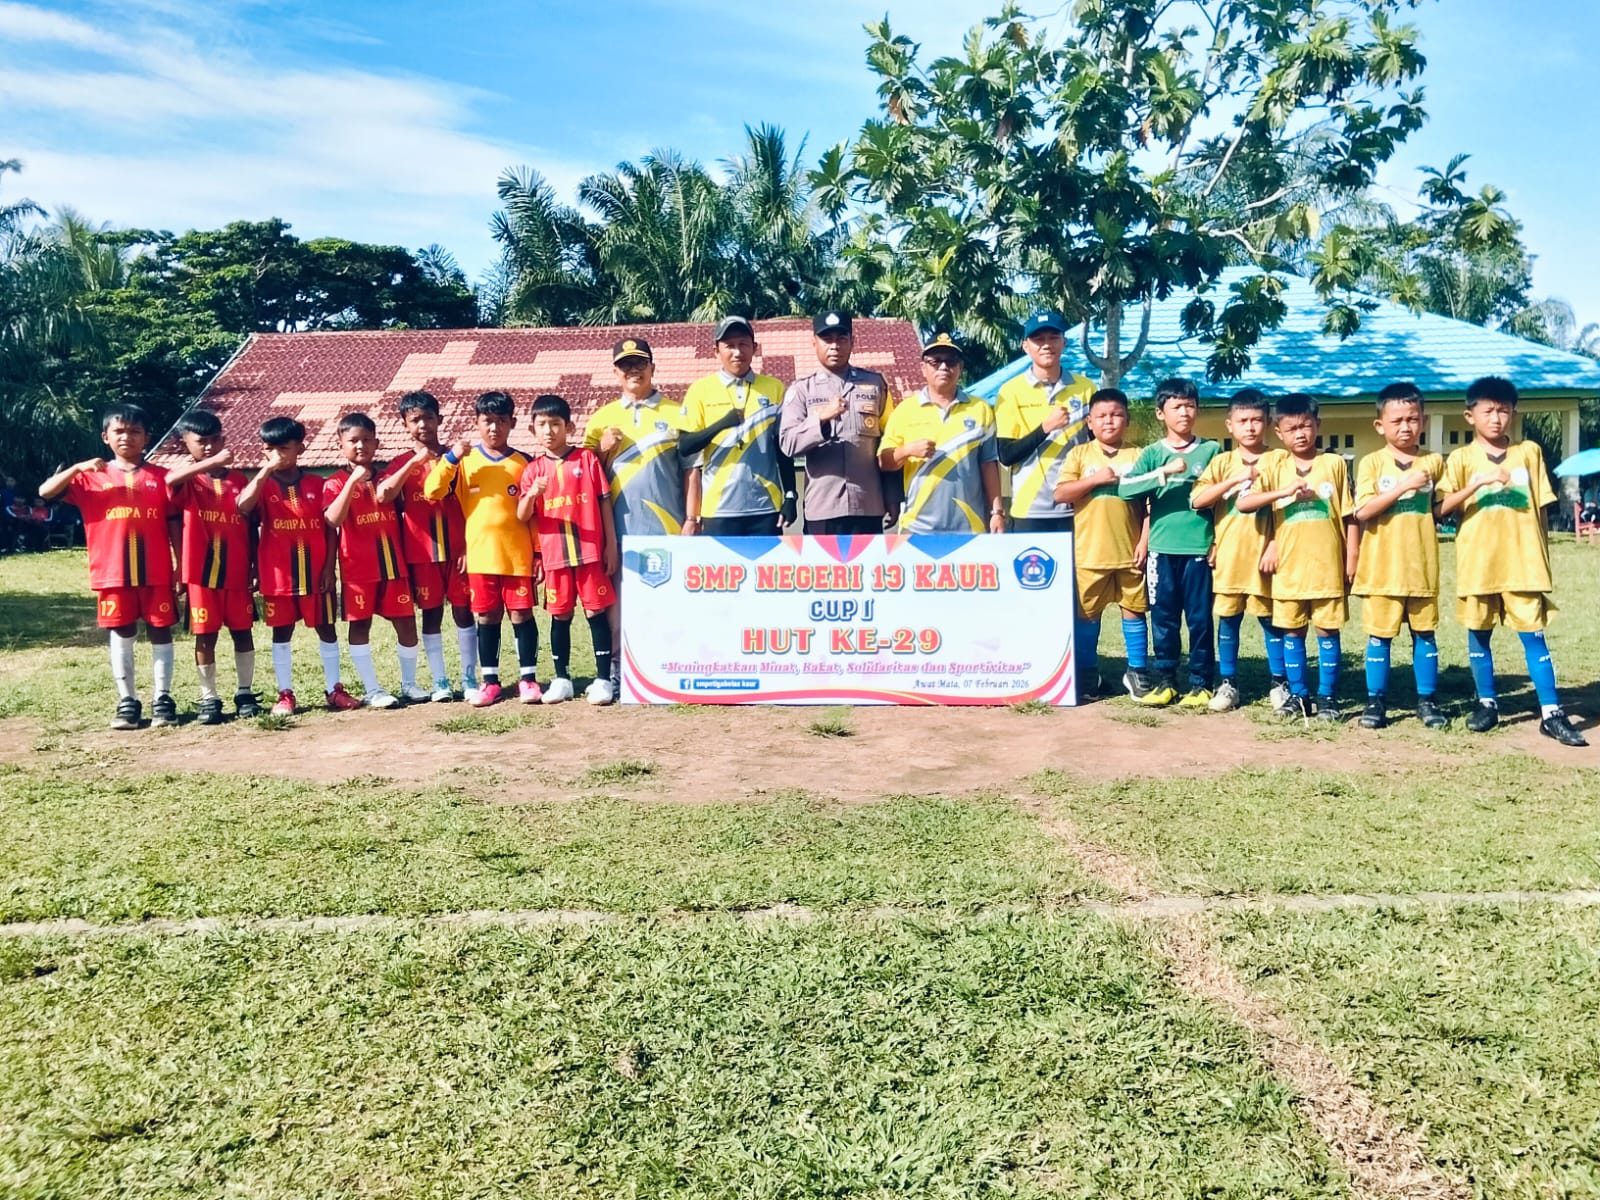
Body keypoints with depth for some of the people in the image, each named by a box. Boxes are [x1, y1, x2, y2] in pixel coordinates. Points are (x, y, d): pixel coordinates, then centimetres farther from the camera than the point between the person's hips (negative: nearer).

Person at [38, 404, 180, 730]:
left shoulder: (161, 477, 4)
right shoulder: (91, 477, 5)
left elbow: (174, 525, 5)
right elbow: (45, 491, -4)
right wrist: (77, 467, -17)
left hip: (156, 572, 0)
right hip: (112, 573, 0)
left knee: (160, 632, 5)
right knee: (120, 636, 6)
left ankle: (163, 699, 13)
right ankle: (127, 702, 14)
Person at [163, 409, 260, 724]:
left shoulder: (238, 479, 7)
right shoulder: (187, 479, -1)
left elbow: (250, 526, 9)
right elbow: (170, 480, -28)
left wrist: (256, 567, 5)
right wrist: (212, 462, -36)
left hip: (237, 571, 2)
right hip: (200, 572, -2)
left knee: (243, 632, 8)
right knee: (205, 636, 4)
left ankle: (245, 693, 19)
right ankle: (209, 699, 13)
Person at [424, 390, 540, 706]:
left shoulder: (523, 463, 2)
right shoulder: (464, 460, 4)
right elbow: (432, 492, -6)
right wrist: (451, 458, -17)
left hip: (517, 554, -1)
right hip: (480, 554, 1)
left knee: (521, 614, 3)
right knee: (487, 617, 8)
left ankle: (528, 678, 11)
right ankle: (489, 681, 16)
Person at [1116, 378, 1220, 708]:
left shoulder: (1211, 450, 5)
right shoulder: (1153, 453, 4)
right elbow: (1125, 488, -11)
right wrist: (1165, 472, -21)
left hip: (1200, 547, -1)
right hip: (1162, 548, 1)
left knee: (1200, 617, 3)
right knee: (1163, 617, 6)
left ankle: (1200, 682, 12)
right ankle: (1165, 680, 16)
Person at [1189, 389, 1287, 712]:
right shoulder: (1222, 462, 6)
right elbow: (1197, 500, -7)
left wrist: (1276, 546, -10)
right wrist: (1235, 479, -15)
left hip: (1262, 556, -2)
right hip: (1228, 557, 2)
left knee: (1271, 621, 6)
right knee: (1228, 621, 8)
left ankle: (1280, 683, 16)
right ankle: (1228, 684, 17)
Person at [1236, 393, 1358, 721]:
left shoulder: (1335, 464, 2)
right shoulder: (1273, 466, 2)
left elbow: (1350, 516, 4)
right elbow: (1243, 503, -10)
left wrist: (1352, 559, 0)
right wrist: (1284, 491, -20)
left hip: (1328, 566, -1)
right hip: (1289, 567, 1)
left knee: (1327, 631, 5)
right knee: (1292, 632, 8)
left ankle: (1327, 696, 14)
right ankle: (1298, 695, 19)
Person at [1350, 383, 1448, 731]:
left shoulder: (1434, 462, 6)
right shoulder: (1372, 463, -1)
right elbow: (1363, 511, -13)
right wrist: (1404, 485, -18)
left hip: (1422, 567, 2)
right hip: (1381, 568, -2)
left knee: (1425, 634, 9)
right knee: (1379, 635, 4)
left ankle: (1427, 700, 19)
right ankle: (1375, 701, 13)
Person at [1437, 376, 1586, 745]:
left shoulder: (1530, 452, 6)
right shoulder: (1461, 458, 1)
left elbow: (1541, 508, 9)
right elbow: (1442, 509, -9)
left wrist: (1543, 556, 7)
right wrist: (1477, 484, -22)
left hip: (1523, 563, 0)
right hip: (1478, 564, 0)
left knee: (1533, 635, 1)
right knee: (1478, 636, 8)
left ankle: (1551, 713, 4)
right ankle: (1487, 704, 21)